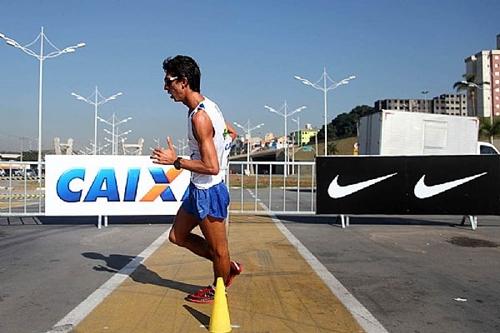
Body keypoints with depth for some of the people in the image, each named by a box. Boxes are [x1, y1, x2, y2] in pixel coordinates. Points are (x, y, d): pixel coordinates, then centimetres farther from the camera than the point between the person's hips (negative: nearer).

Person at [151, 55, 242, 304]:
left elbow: (211, 167, -27)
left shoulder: (199, 117, -24)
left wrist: (175, 161, -19)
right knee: (178, 236, 20)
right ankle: (229, 266, 31)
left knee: (218, 248, 10)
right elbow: (231, 133, 20)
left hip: (208, 191, -10)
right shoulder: (207, 105, 6)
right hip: (199, 189, 10)